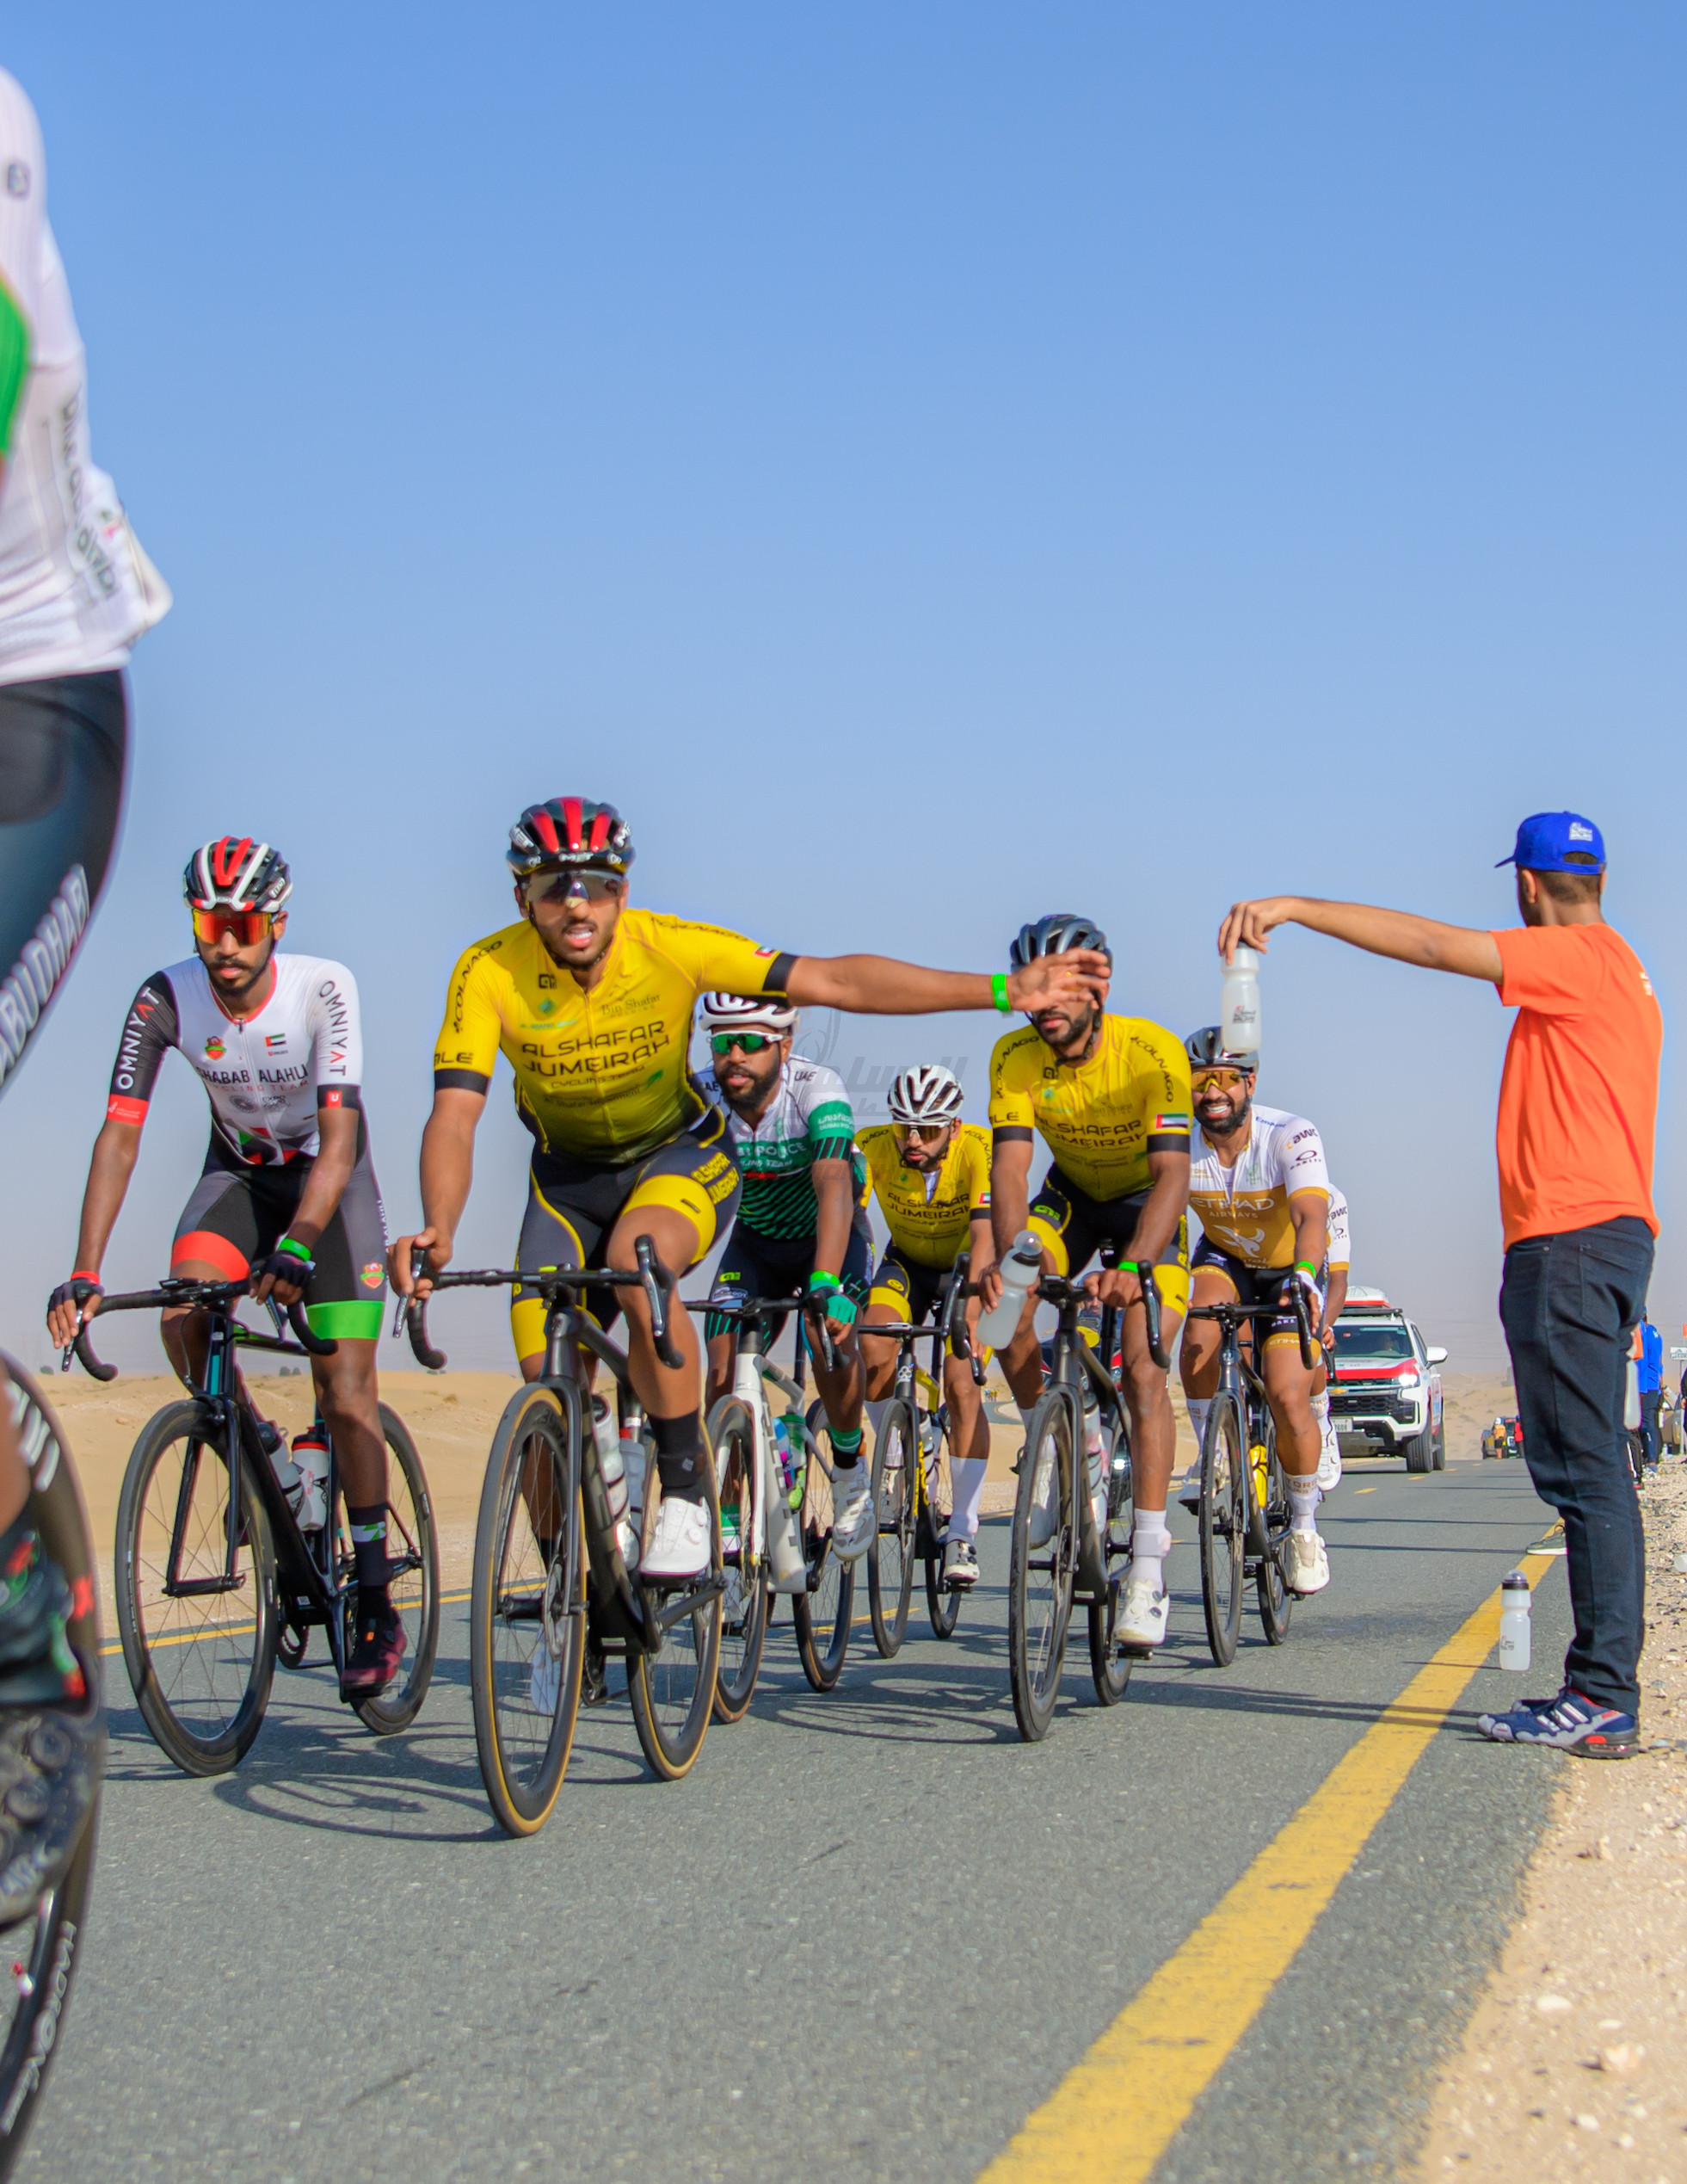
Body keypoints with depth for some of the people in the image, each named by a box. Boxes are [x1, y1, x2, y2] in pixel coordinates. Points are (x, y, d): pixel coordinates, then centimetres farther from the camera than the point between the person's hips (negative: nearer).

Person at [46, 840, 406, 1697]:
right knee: (182, 1320, -26)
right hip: (237, 1173, 3)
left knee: (345, 1395, -10)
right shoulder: (166, 1000, -21)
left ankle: (375, 1606, -2)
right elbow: (119, 1134, -22)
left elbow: (338, 1136, -32)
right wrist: (84, 1273, -31)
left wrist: (298, 1245, -48)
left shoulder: (322, 989, -27)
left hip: (328, 1176, -3)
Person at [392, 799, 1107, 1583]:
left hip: (680, 1155, -2)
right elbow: (454, 1115, -30)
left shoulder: (668, 946, -24)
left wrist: (1004, 990, -29)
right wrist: (438, 1231, -50)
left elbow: (833, 980, -24)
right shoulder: (488, 972, -23)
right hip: (569, 1175, 2)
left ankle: (685, 1492, -22)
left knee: (637, 1261, -36)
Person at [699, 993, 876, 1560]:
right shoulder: (700, 1099, -23)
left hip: (828, 1236, -3)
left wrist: (824, 1284, -59)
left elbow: (834, 1186, -45)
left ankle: (849, 1472, -1)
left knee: (832, 1342, -27)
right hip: (755, 1241, 3)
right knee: (723, 1368, -16)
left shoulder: (817, 1089, -31)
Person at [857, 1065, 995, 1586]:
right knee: (873, 1353, -26)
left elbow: (985, 1236, -39)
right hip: (907, 1261, 2)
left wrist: (968, 1307, -54)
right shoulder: (872, 1146, -24)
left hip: (966, 1266, -2)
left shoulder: (979, 1150, -30)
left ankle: (963, 1533, -10)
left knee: (961, 1383, -20)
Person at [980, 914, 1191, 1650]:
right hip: (1070, 1196, 3)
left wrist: (1133, 1266, -52)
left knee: (1143, 1369, -18)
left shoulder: (1152, 1052, -30)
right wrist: (1006, 1254, -45)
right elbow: (1010, 1164, -26)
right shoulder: (1015, 1057, -20)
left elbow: (1173, 1174, -37)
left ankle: (1148, 1568, -16)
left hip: (1147, 1204, -3)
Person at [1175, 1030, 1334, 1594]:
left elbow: (1311, 1217, -43)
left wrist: (1303, 1278, -62)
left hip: (1291, 1267, -2)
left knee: (1287, 1398, -16)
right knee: (1198, 1337, -31)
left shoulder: (1291, 1136, -30)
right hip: (1224, 1258, 2)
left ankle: (1304, 1527, 8)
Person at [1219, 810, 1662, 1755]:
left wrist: (1292, 906, -17)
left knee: (1584, 1470, -11)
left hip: (1571, 1240, -10)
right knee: (1589, 1472, 10)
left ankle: (1605, 1702, -12)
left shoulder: (1579, 957, -9)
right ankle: (1602, 1694, 13)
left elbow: (1432, 944, -18)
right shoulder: (1621, 970, 22)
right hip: (1611, 1228, 10)